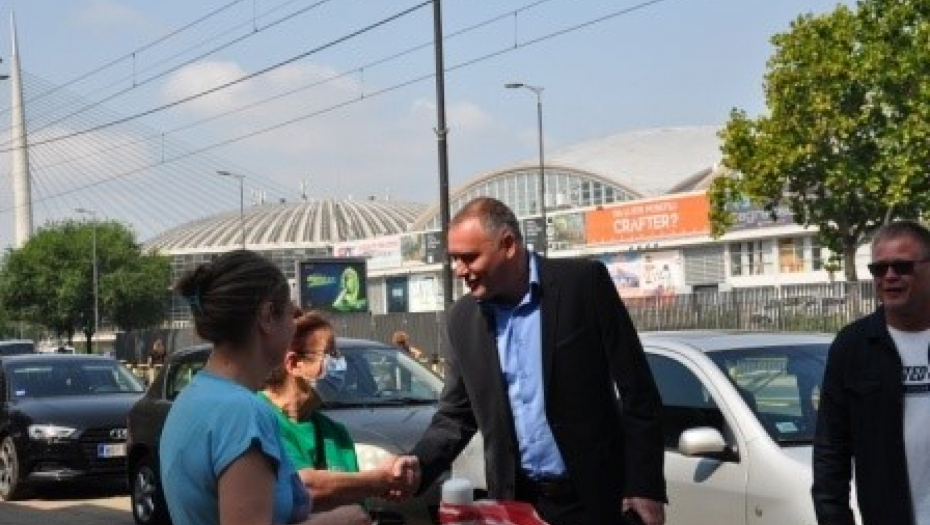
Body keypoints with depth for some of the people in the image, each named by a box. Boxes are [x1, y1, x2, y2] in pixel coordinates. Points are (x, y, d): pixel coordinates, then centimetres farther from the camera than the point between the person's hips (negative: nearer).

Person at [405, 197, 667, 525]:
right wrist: (415, 469, -10)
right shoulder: (463, 320, 4)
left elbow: (637, 390, -7)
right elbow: (455, 417, 8)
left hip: (593, 496, -3)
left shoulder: (584, 282, -8)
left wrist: (645, 486, -10)